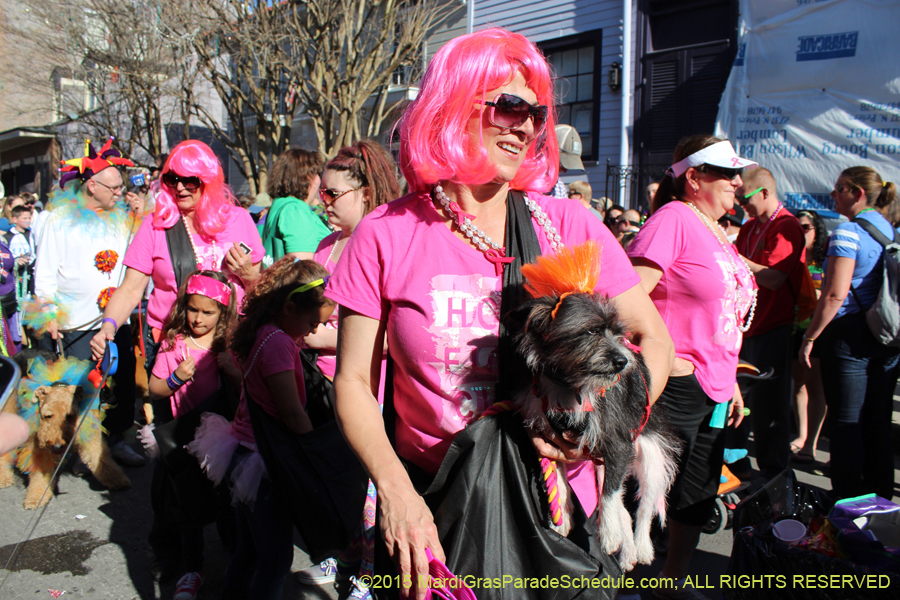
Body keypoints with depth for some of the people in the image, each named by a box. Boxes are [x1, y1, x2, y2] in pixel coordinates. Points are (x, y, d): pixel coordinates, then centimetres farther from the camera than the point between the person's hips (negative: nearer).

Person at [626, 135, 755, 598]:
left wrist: (730, 381, 21)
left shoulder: (716, 230, 15)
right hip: (675, 386, -9)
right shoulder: (673, 218, -13)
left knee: (698, 498, 19)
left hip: (713, 390, 9)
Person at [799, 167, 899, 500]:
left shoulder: (848, 232, -13)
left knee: (845, 423, 1)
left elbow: (835, 295, -19)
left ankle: (847, 505, 9)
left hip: (850, 335, -8)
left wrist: (809, 338, -12)